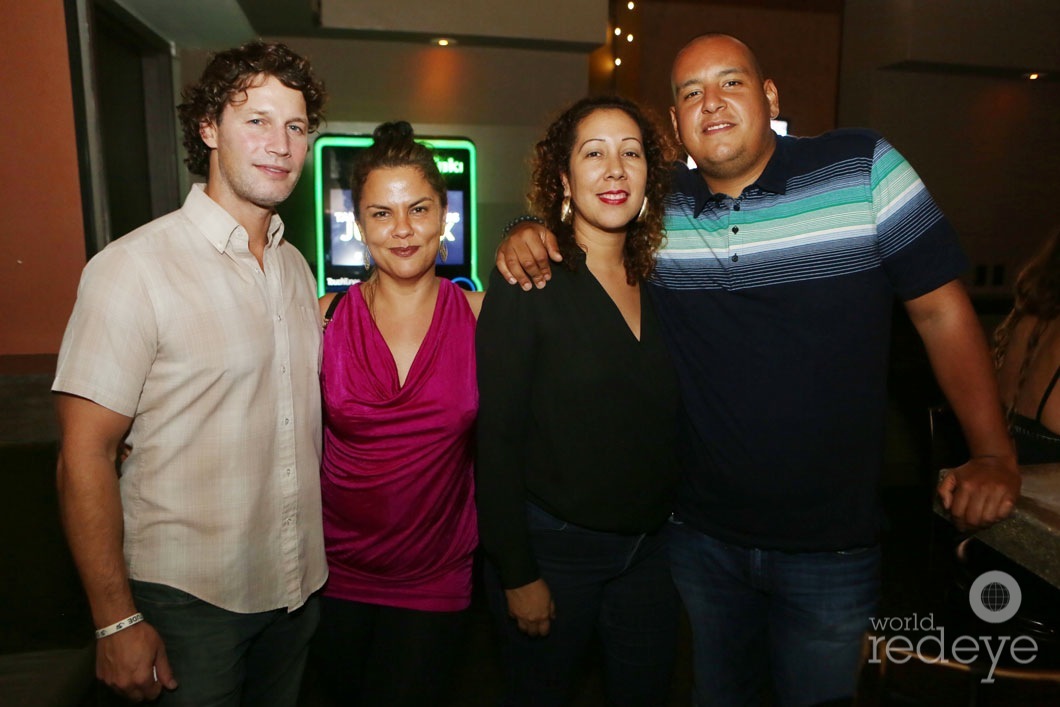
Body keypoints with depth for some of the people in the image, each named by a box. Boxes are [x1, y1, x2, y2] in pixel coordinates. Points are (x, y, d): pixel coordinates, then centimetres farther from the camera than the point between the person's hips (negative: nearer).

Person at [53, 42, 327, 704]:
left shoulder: (296, 265, 6)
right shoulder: (133, 268, -15)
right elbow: (86, 456, -15)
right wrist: (117, 621, -14)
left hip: (297, 583, 6)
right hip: (187, 597, -6)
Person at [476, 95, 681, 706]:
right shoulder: (528, 285, -13)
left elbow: (668, 421, 10)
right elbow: (496, 438, -14)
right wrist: (517, 573, -14)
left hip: (652, 546, 5)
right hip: (553, 545, -5)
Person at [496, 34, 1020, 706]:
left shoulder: (863, 167, -6)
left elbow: (942, 309, -3)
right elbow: (576, 211, 13)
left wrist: (994, 456, -7)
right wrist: (529, 233, -12)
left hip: (832, 548, -1)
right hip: (700, 537, 2)